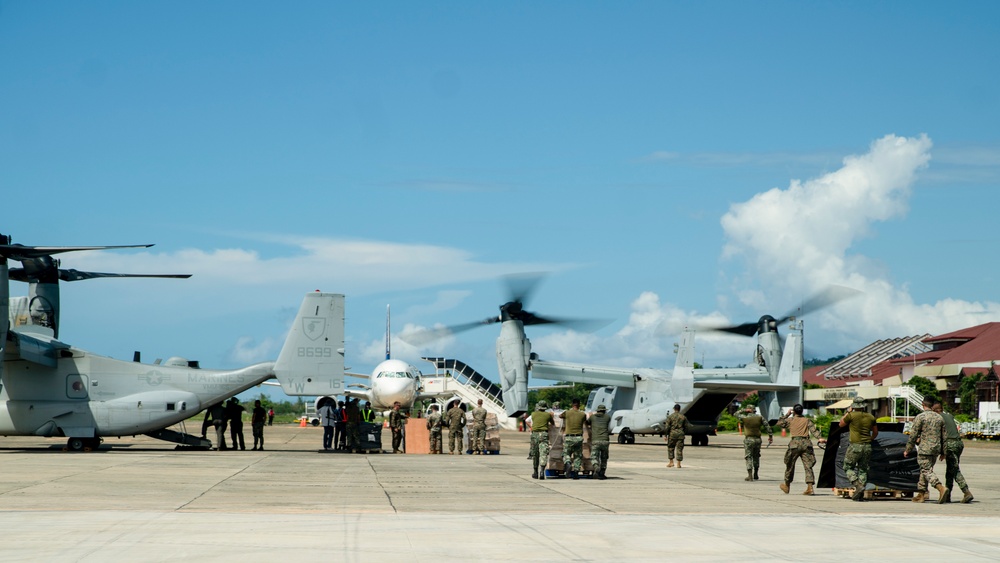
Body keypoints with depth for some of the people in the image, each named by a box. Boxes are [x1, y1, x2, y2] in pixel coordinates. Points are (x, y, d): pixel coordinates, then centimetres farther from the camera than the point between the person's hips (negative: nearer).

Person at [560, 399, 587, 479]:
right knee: (578, 455, 13)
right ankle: (576, 471, 7)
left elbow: (560, 416, 19)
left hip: (568, 437, -1)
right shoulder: (583, 414, 0)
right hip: (579, 438, 1)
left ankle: (568, 464, -19)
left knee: (566, 454, 11)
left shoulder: (567, 413, -2)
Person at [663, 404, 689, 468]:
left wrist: (666, 435, 1)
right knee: (679, 449, 3)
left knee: (670, 448, 12)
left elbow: (667, 427, -4)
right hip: (680, 434, 1)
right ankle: (678, 464, 1)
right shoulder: (683, 417, 5)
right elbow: (686, 427, 9)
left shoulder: (670, 416, -2)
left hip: (672, 434, -1)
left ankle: (671, 462, 7)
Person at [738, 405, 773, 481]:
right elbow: (767, 426, 1)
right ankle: (756, 474, 25)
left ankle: (750, 476, -8)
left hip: (748, 439, -3)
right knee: (756, 457, 19)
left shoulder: (744, 418, -5)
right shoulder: (759, 417, 2)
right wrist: (770, 435, 5)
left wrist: (744, 411, 7)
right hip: (757, 439, 3)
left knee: (748, 457, 0)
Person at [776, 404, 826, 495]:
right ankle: (810, 487, -13)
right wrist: (820, 438, -15)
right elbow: (814, 430, -3)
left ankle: (786, 485, 26)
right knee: (808, 465, -1)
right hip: (806, 443, 1)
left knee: (790, 465, 14)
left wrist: (787, 414, 30)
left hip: (795, 444, -1)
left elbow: (779, 423, 25)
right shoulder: (807, 420, 12)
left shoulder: (790, 420, 10)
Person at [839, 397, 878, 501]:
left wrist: (848, 412, 19)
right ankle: (860, 495, 5)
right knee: (863, 470, 11)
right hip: (867, 447, 4)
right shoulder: (871, 417, 8)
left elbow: (841, 424, 12)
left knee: (848, 467, 8)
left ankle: (858, 485, -15)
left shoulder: (851, 416, -7)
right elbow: (875, 433, 20)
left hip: (855, 446, -4)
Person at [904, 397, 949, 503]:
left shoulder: (920, 417, -9)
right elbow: (944, 436, 13)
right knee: (925, 470, 16)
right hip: (936, 449, 7)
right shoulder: (939, 418, 10)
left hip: (924, 449, -7)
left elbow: (913, 435, -9)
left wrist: (908, 450, -1)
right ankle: (921, 494, 18)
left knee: (927, 471, -8)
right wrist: (943, 452, 20)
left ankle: (941, 489, -28)